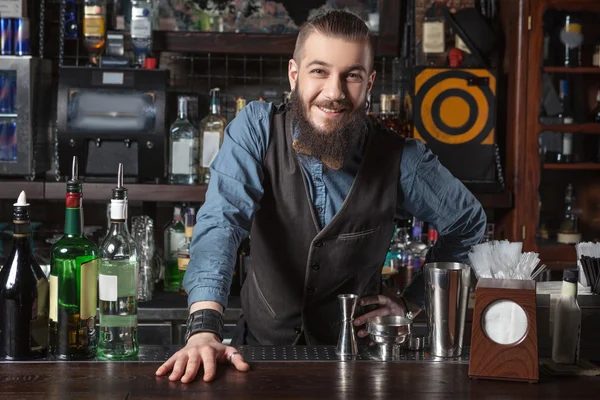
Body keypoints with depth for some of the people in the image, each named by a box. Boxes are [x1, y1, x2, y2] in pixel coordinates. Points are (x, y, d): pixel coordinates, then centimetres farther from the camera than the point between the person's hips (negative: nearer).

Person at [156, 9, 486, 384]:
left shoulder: (400, 159, -10)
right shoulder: (256, 128, -13)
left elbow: (469, 221, 7)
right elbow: (222, 220, -25)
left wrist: (412, 302, 4)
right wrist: (204, 327, -38)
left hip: (355, 353, 0)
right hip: (263, 345, 0)